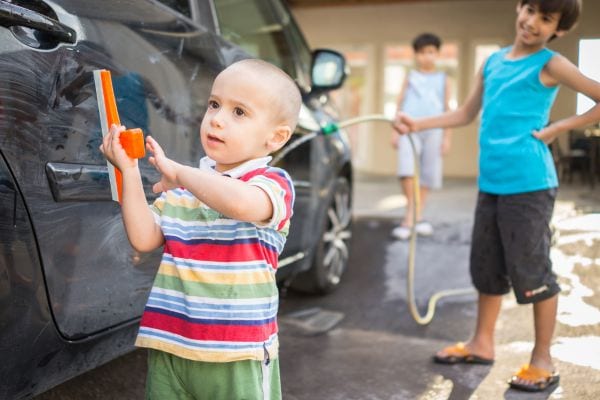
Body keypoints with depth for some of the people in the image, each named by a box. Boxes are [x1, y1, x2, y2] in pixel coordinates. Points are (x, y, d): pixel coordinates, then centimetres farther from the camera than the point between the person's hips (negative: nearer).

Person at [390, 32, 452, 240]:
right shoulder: (410, 77, 12)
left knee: (428, 174, 3)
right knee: (407, 170, -20)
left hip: (433, 130, 2)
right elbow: (400, 105, 12)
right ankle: (410, 213, -12)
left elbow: (447, 109, 13)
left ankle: (417, 216, 13)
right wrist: (396, 131, 6)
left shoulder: (443, 79, 13)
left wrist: (446, 136, 8)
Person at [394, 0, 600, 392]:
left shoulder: (550, 64, -5)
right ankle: (482, 343, 32)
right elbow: (466, 114, 19)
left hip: (529, 183, -6)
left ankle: (543, 361, 15)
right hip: (491, 183, 7)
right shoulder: (493, 61, 14)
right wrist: (418, 124, 9)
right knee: (487, 267, 16)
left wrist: (559, 127, -10)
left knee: (532, 271, 1)